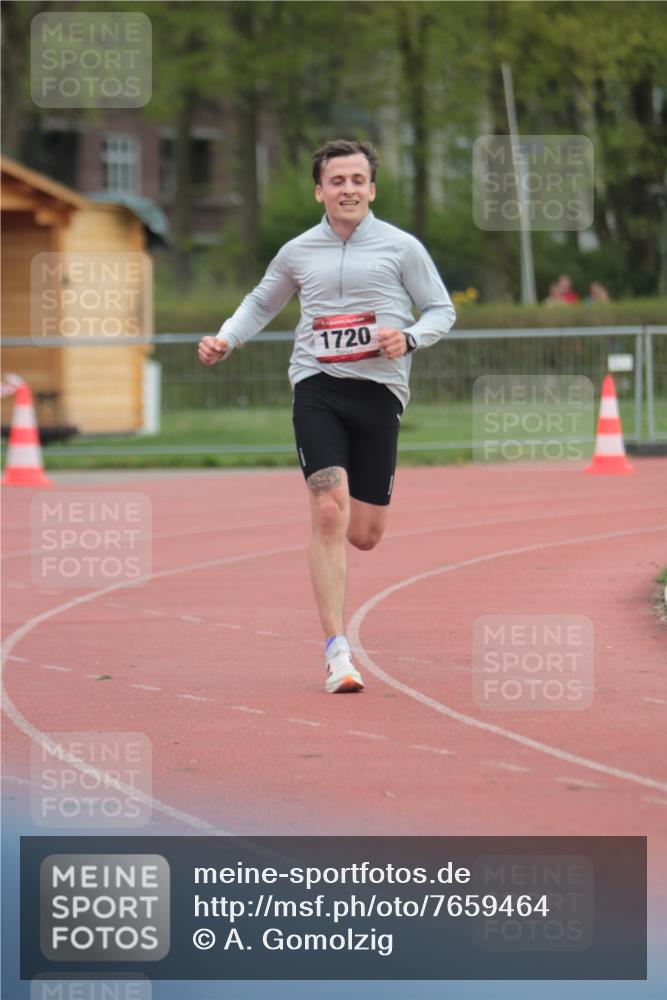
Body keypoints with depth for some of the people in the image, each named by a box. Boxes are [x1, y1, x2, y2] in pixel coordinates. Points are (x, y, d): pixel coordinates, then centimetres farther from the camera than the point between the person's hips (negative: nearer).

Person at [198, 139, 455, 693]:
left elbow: (442, 309, 9)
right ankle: (337, 652, -14)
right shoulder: (298, 253, 11)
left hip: (379, 392, 0)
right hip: (317, 387, 0)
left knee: (363, 534, 1)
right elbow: (261, 303, 27)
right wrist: (225, 340, 10)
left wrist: (409, 337, -11)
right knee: (328, 512, -17)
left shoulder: (401, 247, 4)